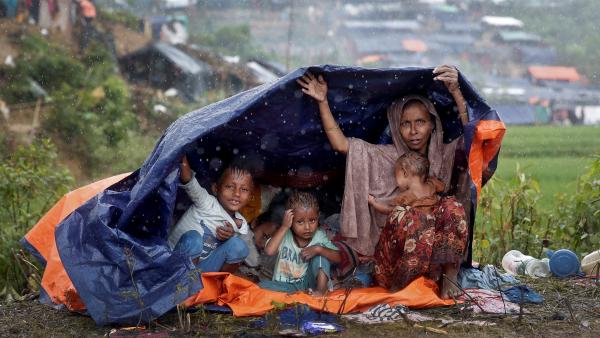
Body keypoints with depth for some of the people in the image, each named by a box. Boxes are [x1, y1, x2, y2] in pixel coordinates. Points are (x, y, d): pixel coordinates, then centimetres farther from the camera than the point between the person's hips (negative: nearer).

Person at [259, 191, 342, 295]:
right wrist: (284, 227, -26)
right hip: (286, 286, -1)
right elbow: (269, 251, -27)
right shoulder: (285, 235, -8)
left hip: (308, 283, 1)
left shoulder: (319, 237, -4)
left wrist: (318, 249, -29)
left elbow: (338, 258, -13)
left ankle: (321, 289, -26)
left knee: (320, 250, -16)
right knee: (263, 286, -30)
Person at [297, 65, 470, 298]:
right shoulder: (386, 157, 3)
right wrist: (322, 102, -12)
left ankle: (449, 275, -17)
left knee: (447, 209, -29)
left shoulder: (446, 156, -3)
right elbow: (340, 143, -4)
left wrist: (456, 92, -37)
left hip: (436, 241, -1)